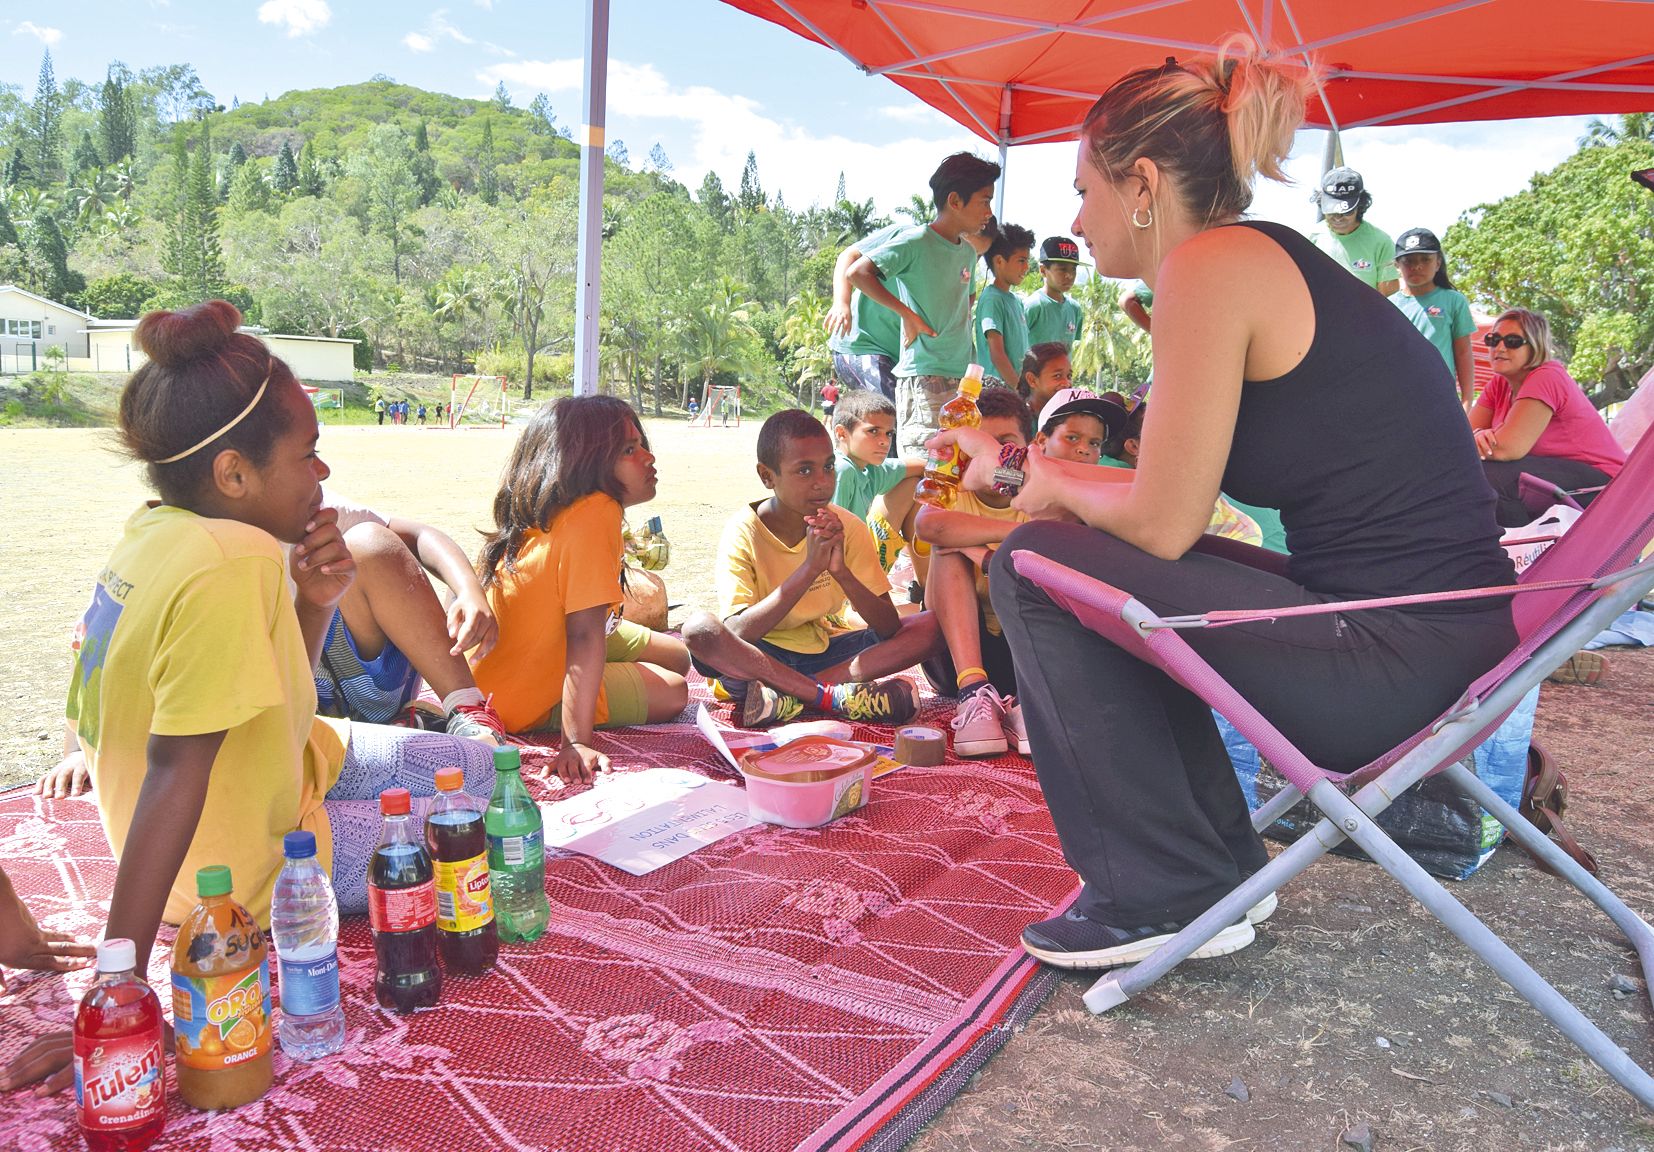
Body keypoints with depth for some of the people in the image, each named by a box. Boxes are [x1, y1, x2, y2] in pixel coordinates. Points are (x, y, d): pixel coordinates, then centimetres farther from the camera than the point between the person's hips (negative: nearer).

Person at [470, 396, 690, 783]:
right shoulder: (598, 511, -29)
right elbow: (585, 634, -34)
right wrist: (576, 742, -36)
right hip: (522, 697, -9)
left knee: (676, 656, 15)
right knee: (672, 691, -1)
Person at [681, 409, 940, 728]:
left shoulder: (847, 526, -7)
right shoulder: (744, 532, -14)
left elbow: (889, 627, -12)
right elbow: (736, 634, -27)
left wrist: (842, 571, -29)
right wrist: (809, 568, -33)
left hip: (826, 651, 3)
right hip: (760, 657, -3)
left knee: (931, 624, -16)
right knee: (698, 628, -33)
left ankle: (790, 698, -26)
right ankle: (835, 696, -29)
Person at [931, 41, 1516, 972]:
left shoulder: (1210, 261, -13)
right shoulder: (1273, 263, 15)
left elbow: (1163, 525, -16)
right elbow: (1170, 495, 18)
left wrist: (1055, 489, 4)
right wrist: (1014, 465, 25)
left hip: (1394, 664, -10)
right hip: (1444, 645, 10)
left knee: (1037, 566, -5)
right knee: (1122, 575, 21)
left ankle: (1164, 895, 5)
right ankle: (1221, 864, 24)